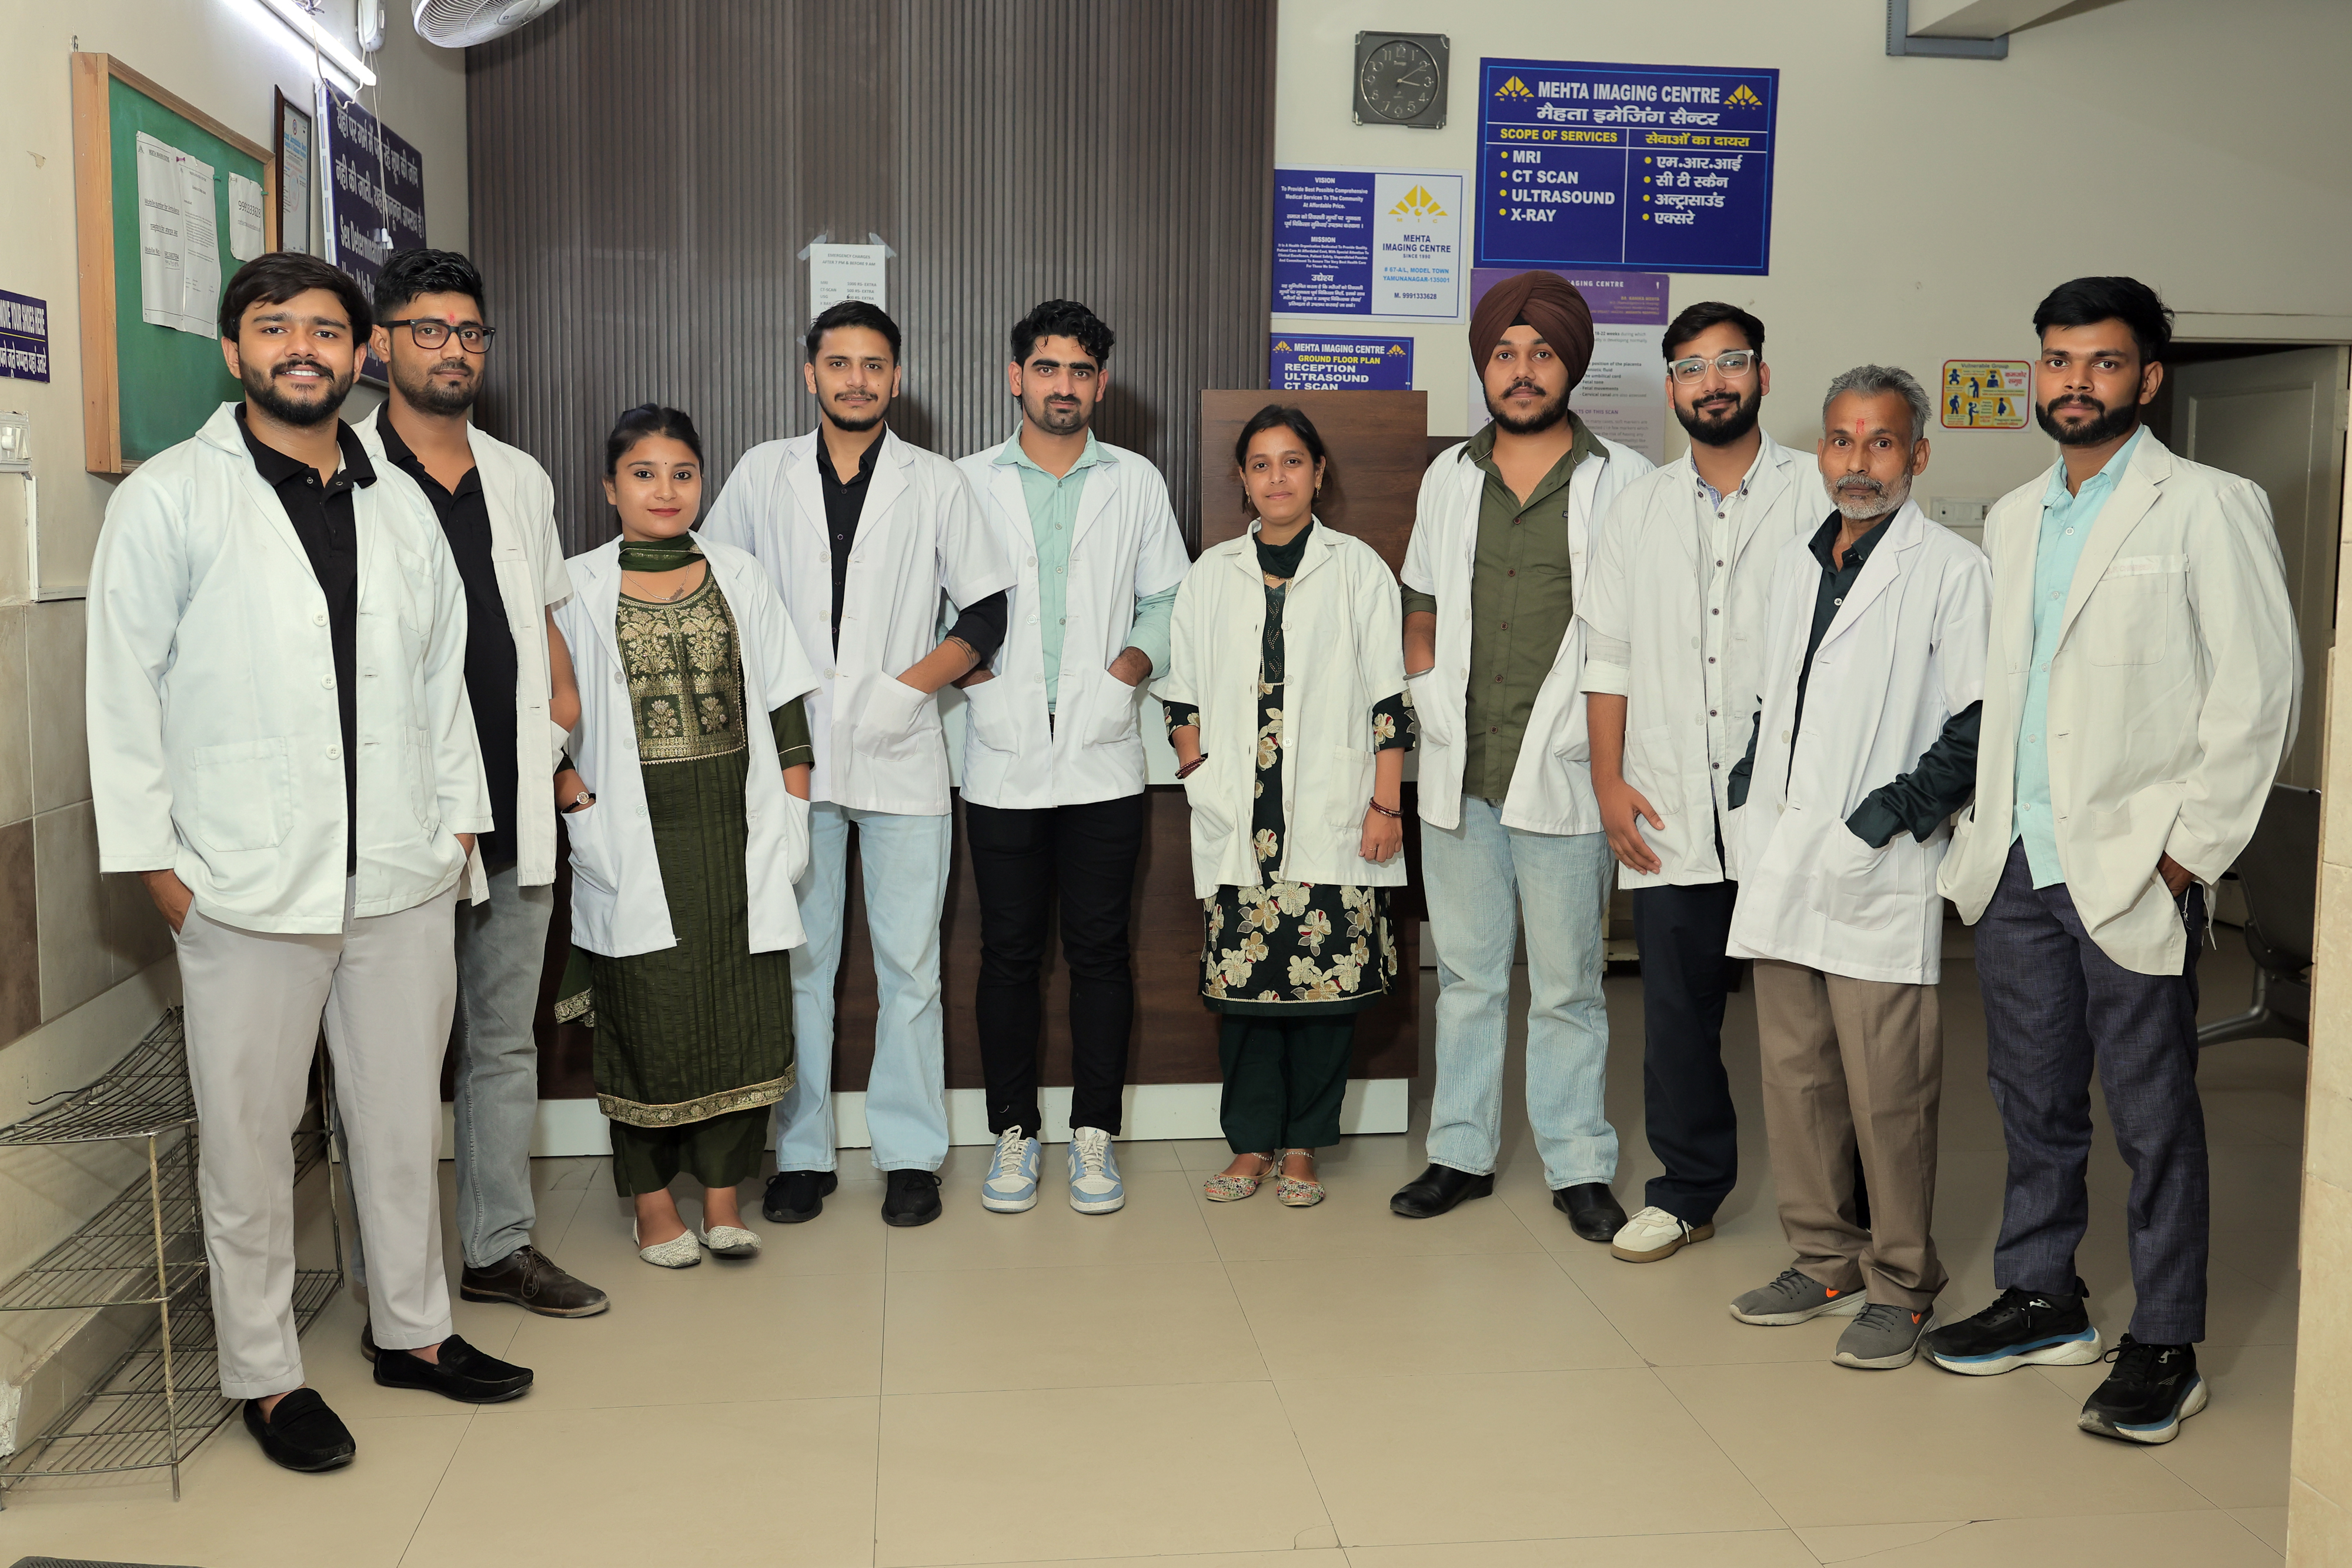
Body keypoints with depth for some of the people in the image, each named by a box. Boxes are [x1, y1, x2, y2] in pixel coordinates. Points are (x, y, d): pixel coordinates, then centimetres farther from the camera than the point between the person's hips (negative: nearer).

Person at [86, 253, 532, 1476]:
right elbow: (125, 687, -3)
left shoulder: (401, 505, 12)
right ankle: (265, 1374, 21)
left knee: (405, 1121, 14)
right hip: (245, 885, -4)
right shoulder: (168, 499, -2)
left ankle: (413, 1328, 31)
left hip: (403, 880, 4)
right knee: (248, 1140, 6)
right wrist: (154, 857, -6)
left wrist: (456, 820, 12)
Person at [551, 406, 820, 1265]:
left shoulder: (739, 579, 8)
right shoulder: (579, 588, 2)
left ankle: (723, 1198, 15)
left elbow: (785, 705, 9)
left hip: (737, 836, 2)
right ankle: (654, 1204, 16)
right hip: (637, 844, -2)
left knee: (745, 1011, 2)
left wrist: (793, 818, 3)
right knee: (648, 1018, 2)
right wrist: (576, 802, -9)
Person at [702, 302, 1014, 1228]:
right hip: (792, 753, 1)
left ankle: (909, 1153, 13)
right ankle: (801, 1153, 16)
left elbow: (986, 616, 5)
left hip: (902, 755, -1)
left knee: (908, 964, 3)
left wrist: (909, 685, -9)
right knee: (799, 961, 6)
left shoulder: (935, 484, 6)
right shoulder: (763, 475, 8)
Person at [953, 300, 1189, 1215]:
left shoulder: (1136, 482, 8)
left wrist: (1133, 662, -5)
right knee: (1009, 952, 5)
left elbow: (1168, 600, 11)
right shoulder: (969, 483, 6)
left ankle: (1094, 1132, 15)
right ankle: (1014, 1131, 18)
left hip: (1104, 760, 0)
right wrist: (965, 668, -6)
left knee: (1100, 950, 4)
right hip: (1003, 762, 0)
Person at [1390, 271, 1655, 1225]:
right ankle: (1462, 1152, 24)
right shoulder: (1449, 477, 10)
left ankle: (1579, 1165, 19)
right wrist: (1432, 695, 5)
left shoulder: (1622, 480, -1)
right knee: (1466, 972, 13)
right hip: (1457, 773, 4)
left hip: (1563, 776, -3)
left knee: (1567, 985, 5)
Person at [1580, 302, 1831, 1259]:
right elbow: (1608, 657, 11)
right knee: (1677, 1010, 9)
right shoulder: (1637, 510, 13)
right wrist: (1608, 781, 3)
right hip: (1668, 811, 3)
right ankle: (1688, 1189, 24)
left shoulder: (1818, 497, 1)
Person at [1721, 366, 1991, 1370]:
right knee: (1795, 1077, 12)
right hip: (1779, 869, 6)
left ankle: (1900, 1288, 13)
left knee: (1888, 1096, -2)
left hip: (1882, 880, -6)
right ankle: (1825, 1262, 26)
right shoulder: (1794, 564, 16)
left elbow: (1976, 727, -8)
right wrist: (1748, 803, 11)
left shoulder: (1952, 570, -4)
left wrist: (1889, 819, -14)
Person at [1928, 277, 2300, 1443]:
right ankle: (2043, 1301, 29)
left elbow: (2260, 689, -8)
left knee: (2152, 1115, 2)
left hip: (2133, 870, -6)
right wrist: (1982, 828, 9)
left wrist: (2191, 850, -12)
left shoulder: (2207, 509, -5)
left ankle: (2165, 1348, 14)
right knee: (2033, 1097, 15)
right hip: (2017, 864, 6)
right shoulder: (2012, 519, 15)